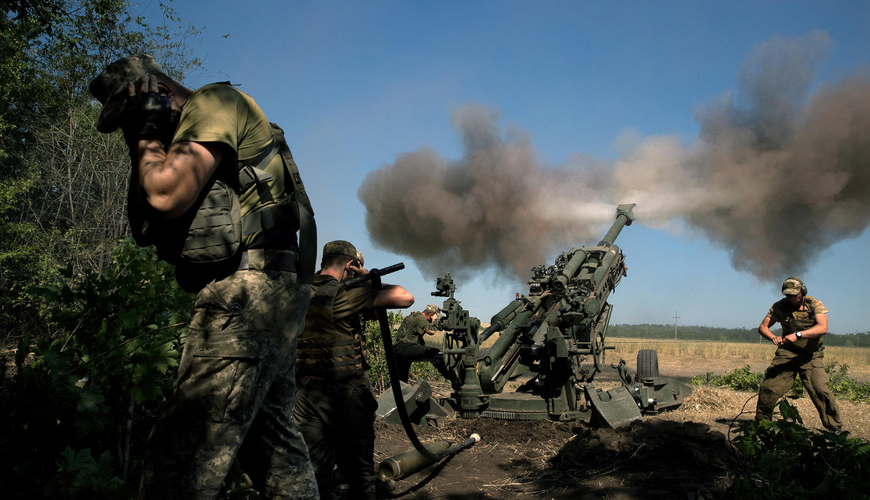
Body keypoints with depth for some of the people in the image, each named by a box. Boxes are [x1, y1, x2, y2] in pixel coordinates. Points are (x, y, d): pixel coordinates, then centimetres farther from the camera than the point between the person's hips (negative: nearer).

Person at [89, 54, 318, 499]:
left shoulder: (215, 102, -2)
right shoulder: (182, 136, 26)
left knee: (182, 451, -14)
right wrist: (146, 151, 14)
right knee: (271, 438, 15)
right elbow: (144, 225, 22)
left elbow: (166, 197, -16)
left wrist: (147, 141, 2)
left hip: (247, 290, -11)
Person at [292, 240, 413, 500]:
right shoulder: (344, 293, -14)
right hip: (347, 396, -5)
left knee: (312, 473, 12)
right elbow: (406, 298, -17)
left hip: (305, 394, 5)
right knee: (359, 472, 10)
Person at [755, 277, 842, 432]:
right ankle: (761, 422, 10)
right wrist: (773, 337, -23)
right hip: (787, 353, 2)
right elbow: (763, 327, 0)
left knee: (820, 390, -16)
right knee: (769, 387, -8)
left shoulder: (815, 304, -7)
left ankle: (835, 428, 1)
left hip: (811, 356, -1)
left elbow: (823, 327, -22)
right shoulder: (780, 306, -1)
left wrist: (798, 334, -34)